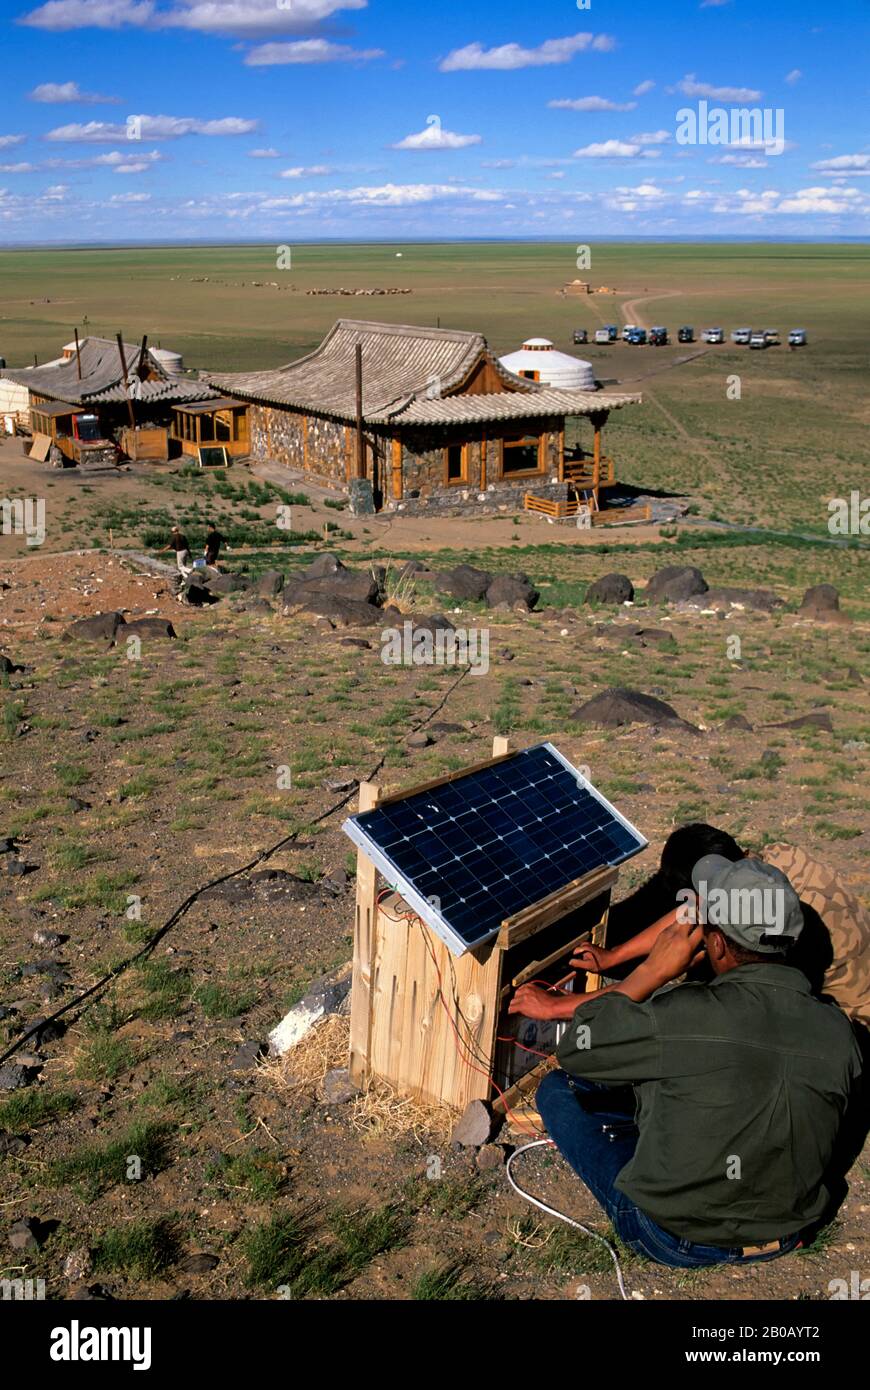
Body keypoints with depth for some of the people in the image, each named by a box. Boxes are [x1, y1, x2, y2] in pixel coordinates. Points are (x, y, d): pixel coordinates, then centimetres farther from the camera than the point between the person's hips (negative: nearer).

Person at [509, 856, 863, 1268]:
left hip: (676, 1240, -5)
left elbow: (575, 1049, -15)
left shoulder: (685, 1016, -30)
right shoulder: (837, 1030, -12)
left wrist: (653, 970, -9)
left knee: (557, 1088, 12)